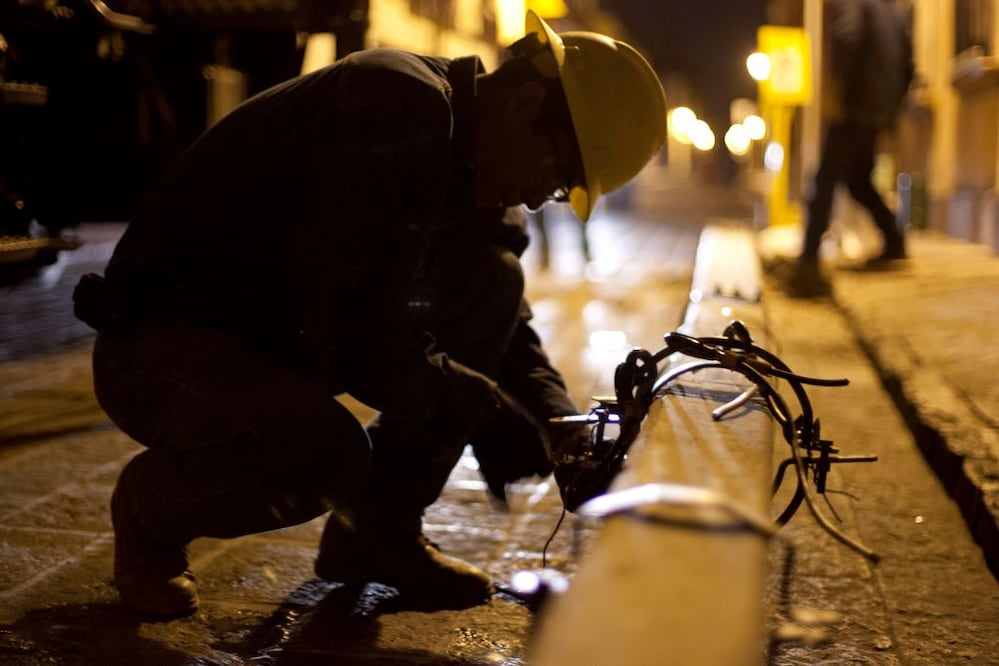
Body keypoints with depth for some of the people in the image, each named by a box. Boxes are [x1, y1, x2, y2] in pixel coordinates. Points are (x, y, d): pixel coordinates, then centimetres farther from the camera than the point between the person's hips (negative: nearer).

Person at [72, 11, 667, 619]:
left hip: (278, 336, 8)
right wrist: (478, 409, -24)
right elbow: (341, 320, -29)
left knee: (491, 282, -3)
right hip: (160, 345, -8)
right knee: (328, 452, -36)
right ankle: (150, 510, 0)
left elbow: (507, 326, 10)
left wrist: (566, 435, -6)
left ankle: (381, 532, 4)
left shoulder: (479, 170, 4)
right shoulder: (394, 106, -25)